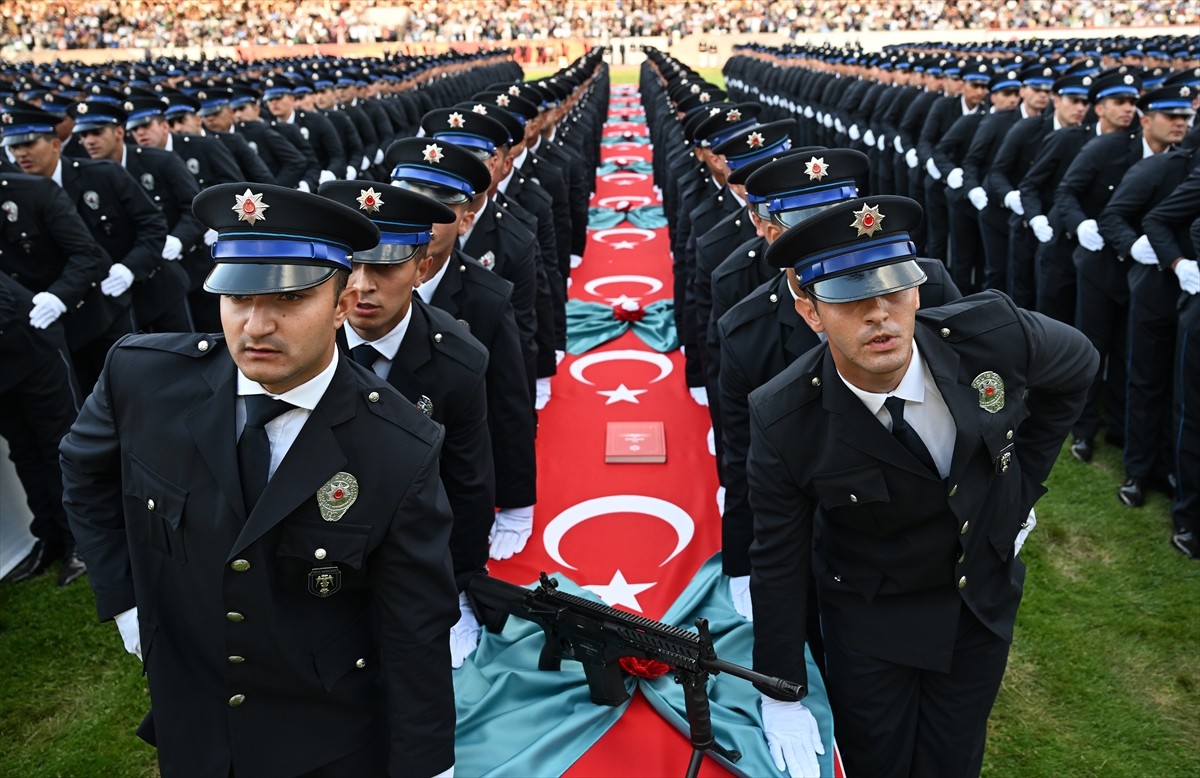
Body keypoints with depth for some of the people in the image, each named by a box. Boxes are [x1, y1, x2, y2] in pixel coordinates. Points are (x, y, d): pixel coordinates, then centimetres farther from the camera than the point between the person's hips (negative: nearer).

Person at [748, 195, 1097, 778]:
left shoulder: (992, 333, -25)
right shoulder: (782, 420, -28)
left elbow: (1078, 363, -1)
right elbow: (776, 558, -15)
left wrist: (1022, 482, 0)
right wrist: (780, 695, -9)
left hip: (984, 596, 3)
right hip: (867, 616, -2)